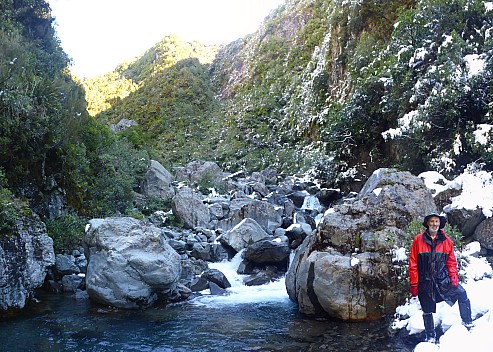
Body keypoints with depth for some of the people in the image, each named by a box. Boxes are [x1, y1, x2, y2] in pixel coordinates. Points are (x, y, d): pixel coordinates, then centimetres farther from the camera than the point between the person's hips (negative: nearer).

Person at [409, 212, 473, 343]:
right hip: (425, 282, -2)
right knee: (427, 311, 9)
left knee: (462, 294, -10)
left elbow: (451, 261, 8)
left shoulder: (446, 240, 1)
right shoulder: (418, 240, -7)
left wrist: (454, 276, -8)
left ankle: (467, 323, 9)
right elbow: (413, 263, -5)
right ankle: (430, 336, 27)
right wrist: (414, 283, -6)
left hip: (443, 279, 2)